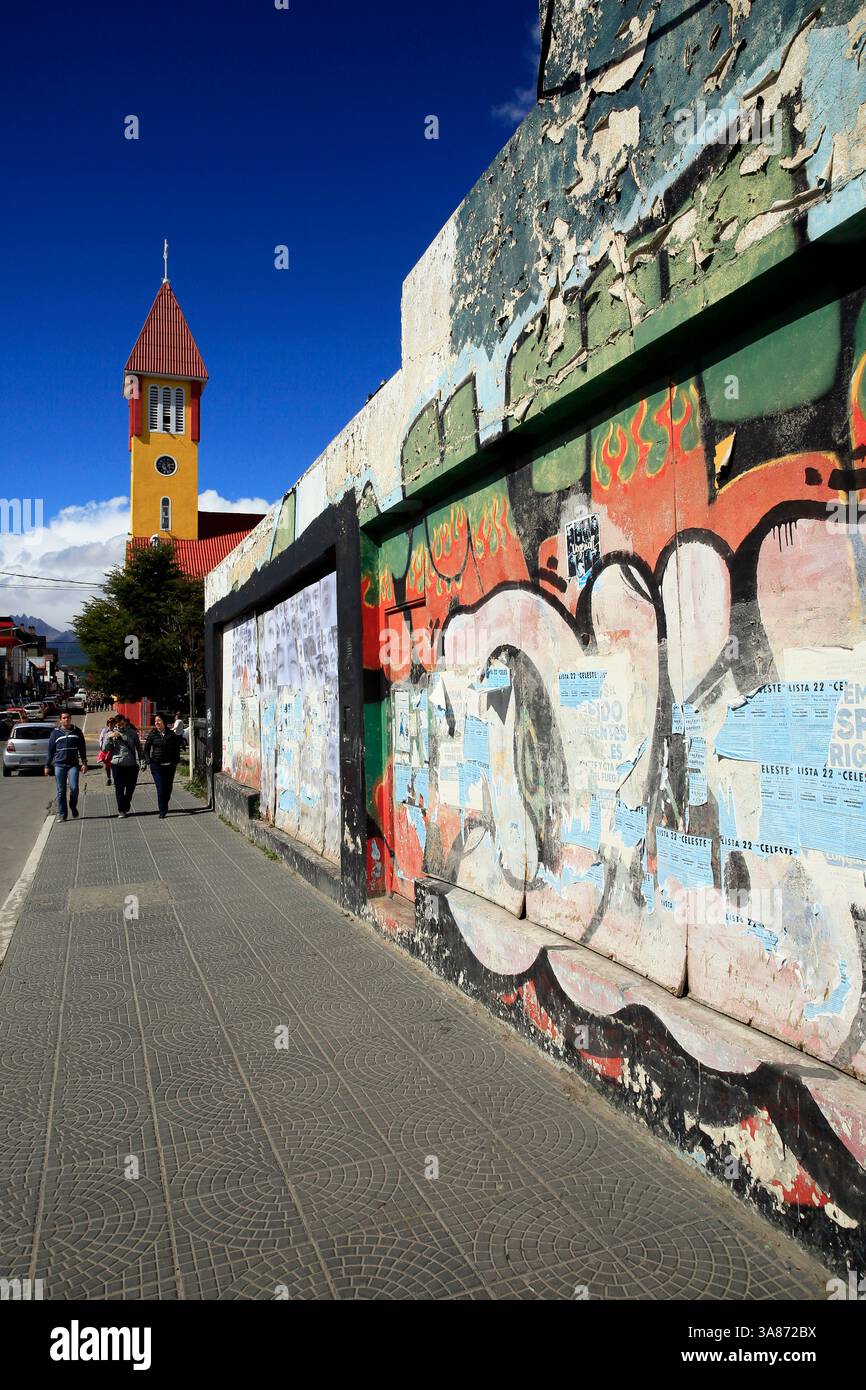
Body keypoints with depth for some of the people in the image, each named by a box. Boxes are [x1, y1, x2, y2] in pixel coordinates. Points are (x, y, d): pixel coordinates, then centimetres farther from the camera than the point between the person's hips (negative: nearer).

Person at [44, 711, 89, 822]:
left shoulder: (77, 731, 8)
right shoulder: (55, 732, 7)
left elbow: (82, 748, 10)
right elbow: (50, 750, 11)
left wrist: (84, 763, 4)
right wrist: (47, 766, 9)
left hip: (73, 764, 0)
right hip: (59, 764, 0)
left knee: (74, 787, -12)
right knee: (61, 790, 3)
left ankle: (73, 807, 12)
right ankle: (61, 814, 9)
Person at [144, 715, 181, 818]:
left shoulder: (171, 734, 3)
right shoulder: (152, 734, 1)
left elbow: (177, 748, 10)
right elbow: (146, 749, 8)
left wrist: (176, 761, 2)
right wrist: (149, 762, -2)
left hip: (170, 766, 2)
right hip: (156, 765, -2)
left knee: (168, 788, 8)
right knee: (161, 789, -9)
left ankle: (164, 808, 26)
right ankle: (162, 811, -3)